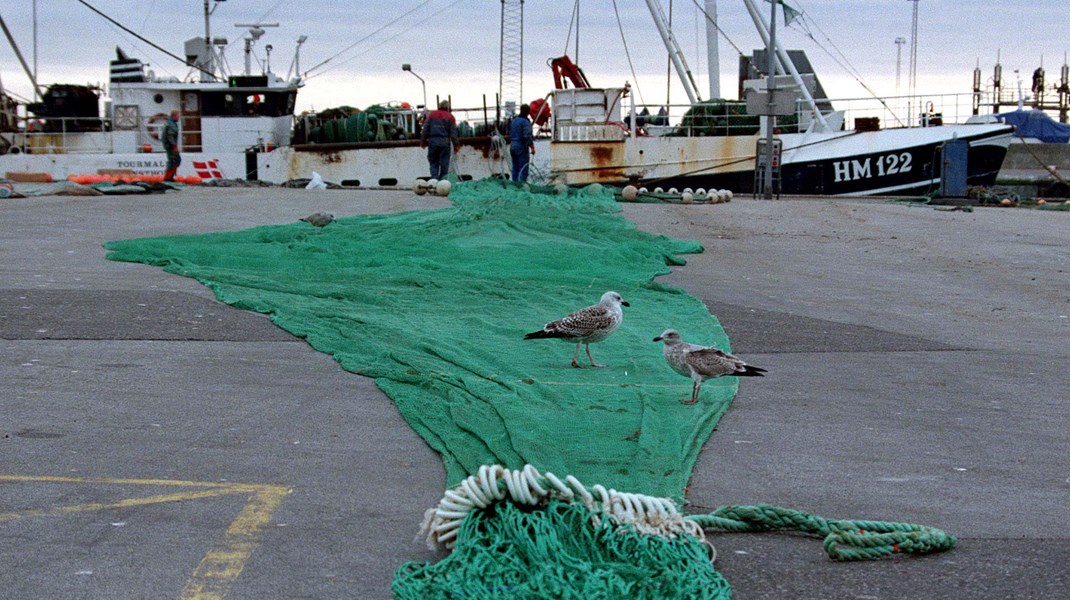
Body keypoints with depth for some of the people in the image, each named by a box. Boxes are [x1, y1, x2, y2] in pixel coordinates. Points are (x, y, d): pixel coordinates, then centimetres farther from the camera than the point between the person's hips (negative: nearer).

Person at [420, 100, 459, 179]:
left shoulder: (431, 114, 9)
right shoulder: (450, 116, 4)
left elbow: (425, 129, 6)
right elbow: (453, 132, 0)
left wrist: (423, 142, 12)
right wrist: (456, 145, 3)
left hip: (432, 141, 1)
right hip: (444, 142, -1)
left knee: (433, 163, 7)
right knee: (444, 164, 4)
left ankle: (434, 178, -8)